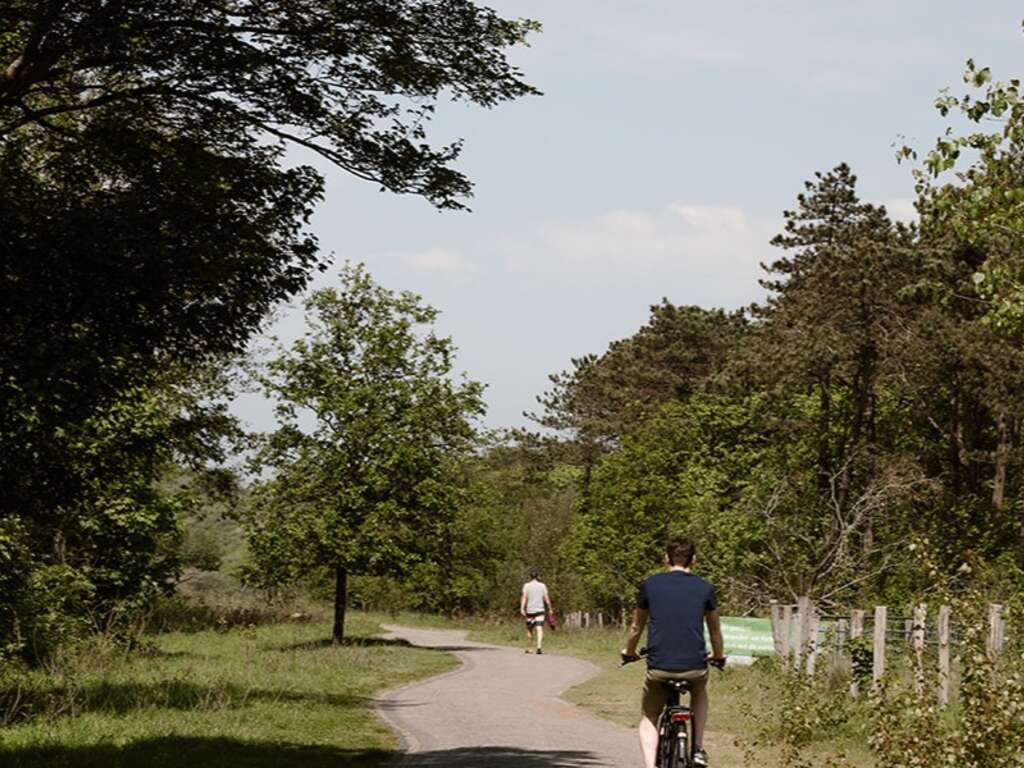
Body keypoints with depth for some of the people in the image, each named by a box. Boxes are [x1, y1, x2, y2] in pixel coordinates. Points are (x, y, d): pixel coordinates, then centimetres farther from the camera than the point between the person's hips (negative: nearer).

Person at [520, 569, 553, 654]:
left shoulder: (526, 585, 0)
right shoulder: (542, 585, 3)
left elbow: (524, 597, -9)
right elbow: (546, 598, 2)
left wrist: (522, 608, -15)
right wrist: (550, 609, 11)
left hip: (529, 611, 1)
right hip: (540, 610, -1)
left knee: (529, 630, 14)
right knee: (539, 629, -9)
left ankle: (529, 648, 21)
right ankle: (539, 647, -27)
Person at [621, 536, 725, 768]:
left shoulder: (650, 584, 5)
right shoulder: (705, 588, 6)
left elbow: (636, 627, 16)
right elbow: (715, 629, 19)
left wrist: (629, 652, 35)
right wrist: (718, 656, 38)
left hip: (659, 667, -1)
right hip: (694, 667, 1)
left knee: (648, 719, 19)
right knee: (700, 694, 35)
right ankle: (698, 749, 23)